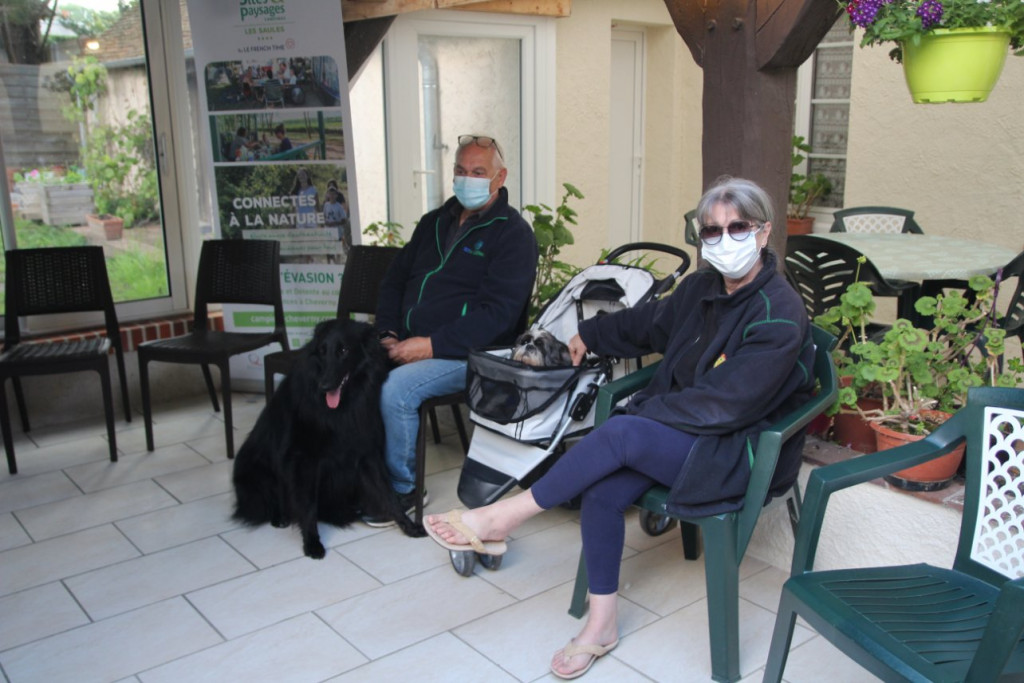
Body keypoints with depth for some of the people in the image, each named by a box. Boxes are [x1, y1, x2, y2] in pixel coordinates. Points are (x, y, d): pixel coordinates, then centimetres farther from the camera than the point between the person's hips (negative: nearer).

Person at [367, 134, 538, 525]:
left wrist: (432, 345, -21)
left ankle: (401, 489, -7)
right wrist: (388, 334, 1)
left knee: (396, 388, -29)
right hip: (406, 344, 7)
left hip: (465, 355, -6)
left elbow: (495, 313, -16)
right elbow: (394, 280, 19)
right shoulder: (435, 222, 17)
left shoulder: (513, 235, -6)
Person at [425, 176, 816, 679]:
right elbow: (649, 322, 25)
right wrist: (590, 335, 34)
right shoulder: (703, 287, 4)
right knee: (601, 492, -20)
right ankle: (600, 626, -4)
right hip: (681, 427, 7)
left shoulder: (780, 316, -18)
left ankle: (499, 519, -16)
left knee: (620, 433, -29)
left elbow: (724, 405, -23)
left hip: (736, 452, -6)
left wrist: (643, 410, -17)